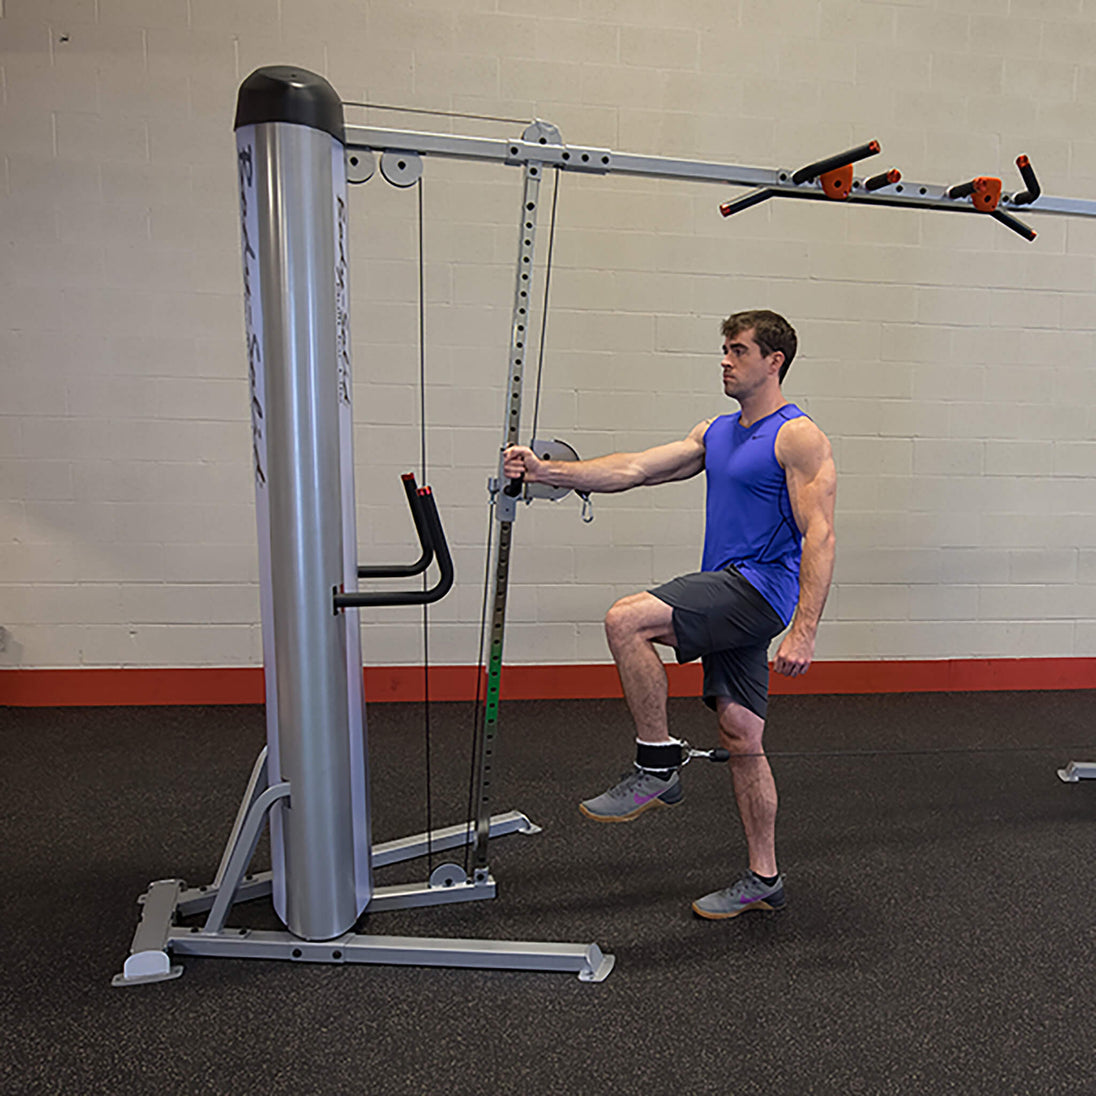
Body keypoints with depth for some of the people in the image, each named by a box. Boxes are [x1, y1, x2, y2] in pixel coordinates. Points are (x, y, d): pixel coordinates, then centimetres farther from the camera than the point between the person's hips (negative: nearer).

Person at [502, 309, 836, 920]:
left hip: (760, 589, -8)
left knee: (627, 620, -24)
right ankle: (763, 880, 22)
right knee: (741, 739, 11)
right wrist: (548, 473, -3)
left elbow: (819, 537, -16)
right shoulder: (717, 433, 17)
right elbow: (635, 469, 8)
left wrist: (803, 633, -24)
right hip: (727, 595, 9)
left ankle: (657, 767, -11)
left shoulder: (798, 437, -8)